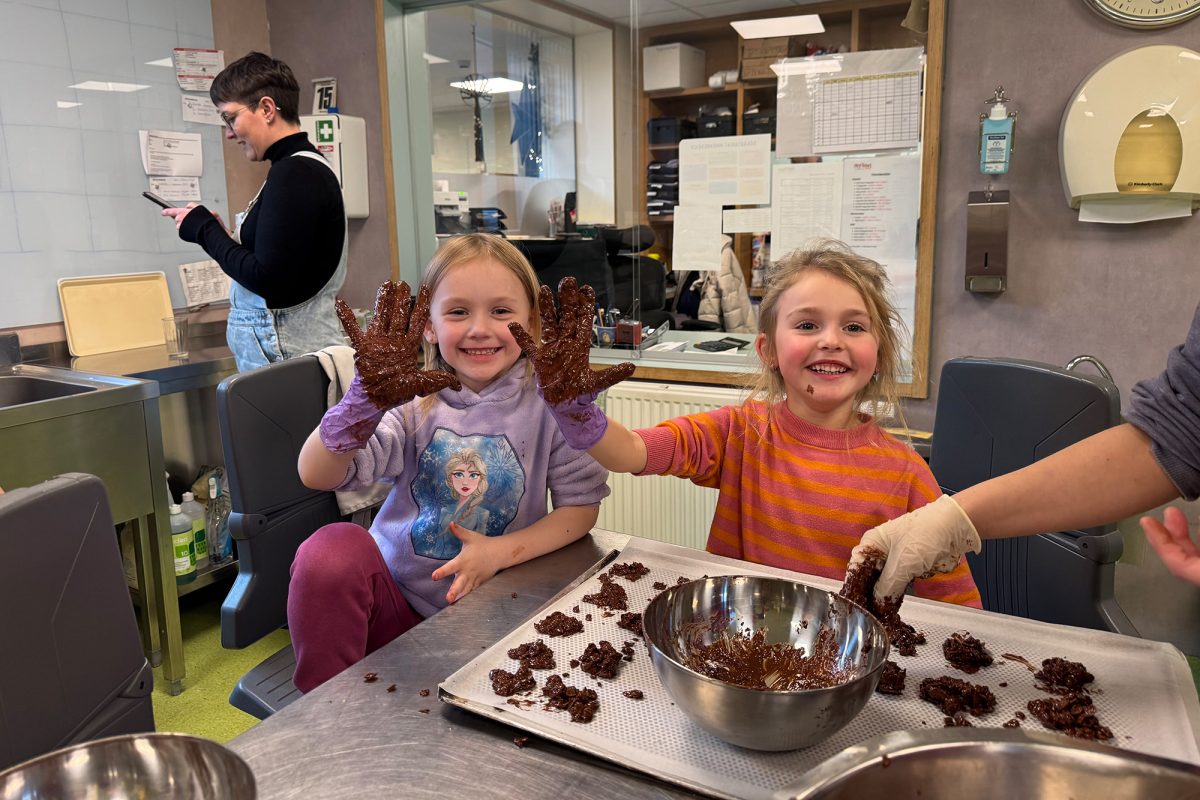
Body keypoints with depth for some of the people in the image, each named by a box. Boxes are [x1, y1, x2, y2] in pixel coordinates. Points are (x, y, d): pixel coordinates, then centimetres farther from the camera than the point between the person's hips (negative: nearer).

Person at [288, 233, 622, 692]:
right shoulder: (414, 401, -6)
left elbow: (581, 506, -4)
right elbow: (315, 476, -17)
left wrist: (502, 551, -19)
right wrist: (365, 403, -35)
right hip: (395, 599, 1)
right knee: (331, 549, -27)